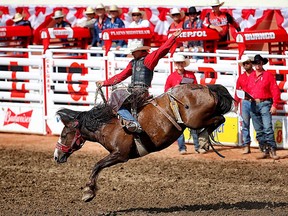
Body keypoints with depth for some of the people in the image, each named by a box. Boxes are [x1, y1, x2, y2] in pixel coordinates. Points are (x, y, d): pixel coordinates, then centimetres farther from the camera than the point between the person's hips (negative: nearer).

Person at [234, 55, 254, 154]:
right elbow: (237, 91, 16)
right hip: (245, 102, 3)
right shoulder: (241, 77, 14)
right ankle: (246, 146, 3)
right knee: (245, 125, 1)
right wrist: (236, 104, 10)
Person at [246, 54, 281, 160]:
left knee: (267, 128, -16)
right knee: (258, 130, 5)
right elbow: (248, 90, 22)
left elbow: (275, 91, -3)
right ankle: (265, 151, 10)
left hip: (265, 103, -5)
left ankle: (273, 151, -17)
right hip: (253, 104, 5)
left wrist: (274, 105, -11)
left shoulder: (268, 75, 0)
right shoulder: (251, 76, 14)